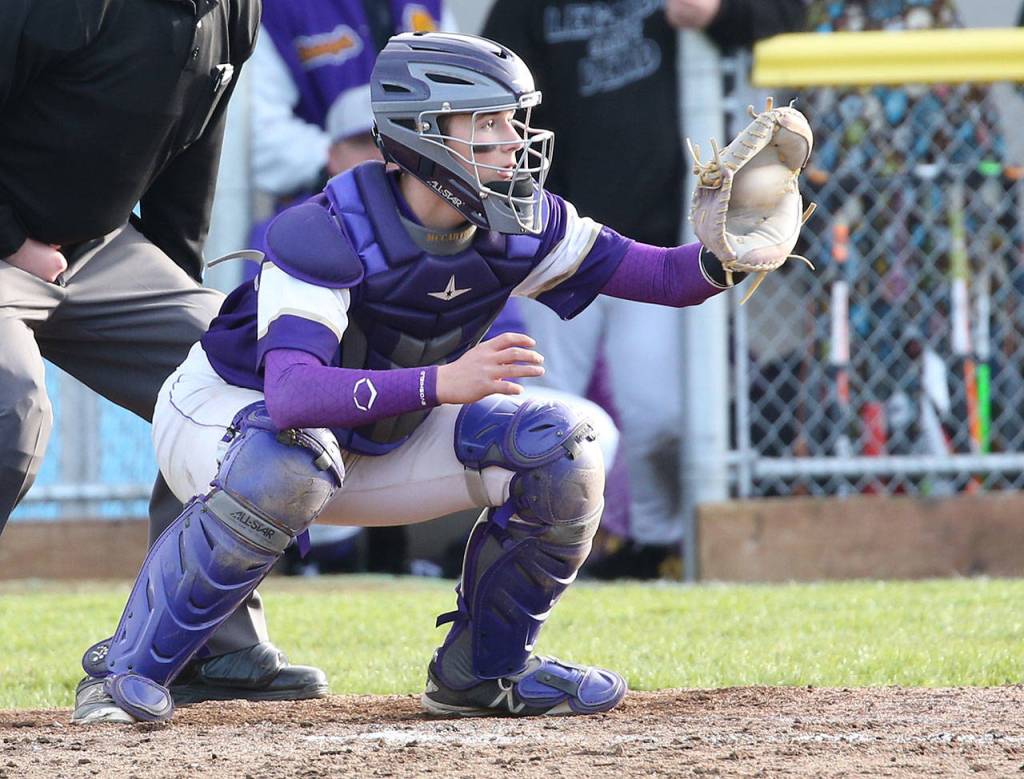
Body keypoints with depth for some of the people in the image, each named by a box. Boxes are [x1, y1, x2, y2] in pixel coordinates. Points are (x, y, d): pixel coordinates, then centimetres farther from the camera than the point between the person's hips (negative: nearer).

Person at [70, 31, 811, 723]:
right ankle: (130, 671, -24)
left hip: (380, 434, 6)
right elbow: (292, 393, -48)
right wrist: (441, 383, -59)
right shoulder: (328, 232, -34)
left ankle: (482, 671, 8)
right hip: (230, 412, -6)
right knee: (284, 470, -41)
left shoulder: (516, 227, -15)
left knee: (561, 451, -11)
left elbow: (668, 277, -10)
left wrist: (722, 257, -34)